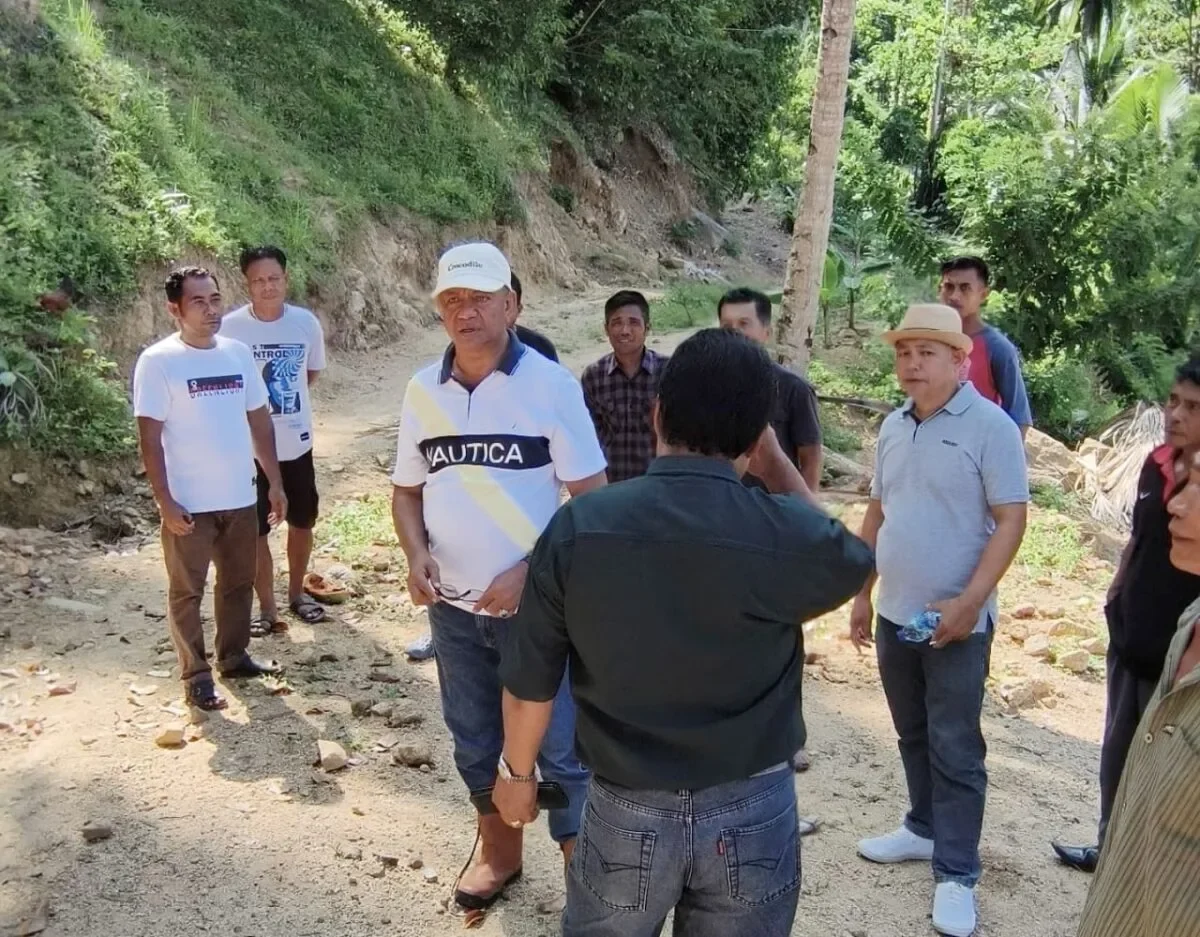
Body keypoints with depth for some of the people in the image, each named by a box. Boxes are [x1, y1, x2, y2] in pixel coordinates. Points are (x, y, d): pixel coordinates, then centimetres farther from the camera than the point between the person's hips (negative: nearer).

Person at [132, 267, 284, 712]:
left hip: (240, 498, 5)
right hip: (189, 504, -5)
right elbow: (149, 437, -12)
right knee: (187, 590, 6)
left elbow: (259, 420, 11)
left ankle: (234, 656, 34)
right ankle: (195, 675, 17)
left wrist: (274, 481, 10)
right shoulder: (158, 361, -12)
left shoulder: (238, 353, 4)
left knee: (238, 582, 17)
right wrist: (165, 501, -16)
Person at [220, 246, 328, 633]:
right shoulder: (230, 327, -15)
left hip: (296, 442, 3)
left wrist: (285, 398, 5)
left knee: (302, 521, 17)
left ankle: (297, 593, 38)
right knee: (255, 530, 7)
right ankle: (267, 607, 22)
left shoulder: (306, 322, -8)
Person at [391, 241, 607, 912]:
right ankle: (499, 852, 41)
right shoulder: (422, 391, 3)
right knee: (475, 742, 19)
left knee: (558, 749, 4)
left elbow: (592, 497, -10)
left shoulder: (551, 384, -10)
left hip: (536, 605, -4)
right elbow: (407, 490, 12)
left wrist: (532, 570, -19)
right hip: (453, 607, 5)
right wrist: (418, 554, -7)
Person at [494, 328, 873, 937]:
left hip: (625, 810, 0)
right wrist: (776, 461, 8)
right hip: (752, 812, 0)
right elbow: (850, 561, 8)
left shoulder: (577, 528, -16)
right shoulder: (789, 536, -18)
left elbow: (530, 683, -6)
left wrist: (517, 772, 12)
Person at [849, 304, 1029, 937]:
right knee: (913, 736, 18)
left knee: (954, 750, 1)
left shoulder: (989, 426, -12)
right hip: (895, 614, 6)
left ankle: (956, 874, 11)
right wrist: (861, 593, 13)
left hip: (956, 622, -6)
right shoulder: (893, 427, 7)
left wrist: (968, 602, -20)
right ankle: (924, 830, 35)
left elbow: (1011, 521, -14)